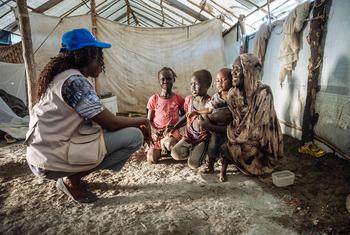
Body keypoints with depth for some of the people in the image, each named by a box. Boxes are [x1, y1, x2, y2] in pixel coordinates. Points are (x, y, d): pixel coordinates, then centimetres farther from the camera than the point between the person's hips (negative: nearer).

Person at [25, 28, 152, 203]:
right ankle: (72, 179, -3)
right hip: (53, 159, -9)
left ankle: (71, 176, 13)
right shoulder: (75, 81, -19)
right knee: (135, 135, -12)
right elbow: (111, 123, -19)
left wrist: (136, 123, 8)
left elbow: (101, 119, 11)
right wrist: (143, 121, -1)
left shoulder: (61, 76, 12)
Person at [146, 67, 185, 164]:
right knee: (151, 160, -13)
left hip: (172, 131, -1)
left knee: (169, 143, -37)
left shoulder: (179, 99, 1)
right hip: (157, 132, 1)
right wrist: (154, 131, -14)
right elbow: (149, 120, 4)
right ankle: (161, 149, 21)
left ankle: (163, 143, 1)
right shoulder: (154, 99, 1)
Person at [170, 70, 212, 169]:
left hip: (202, 138, -4)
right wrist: (174, 127, 9)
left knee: (193, 164, -19)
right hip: (188, 136, 5)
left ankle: (198, 153, 14)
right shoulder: (188, 99, 2)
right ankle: (192, 151, 12)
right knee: (175, 154, -17)